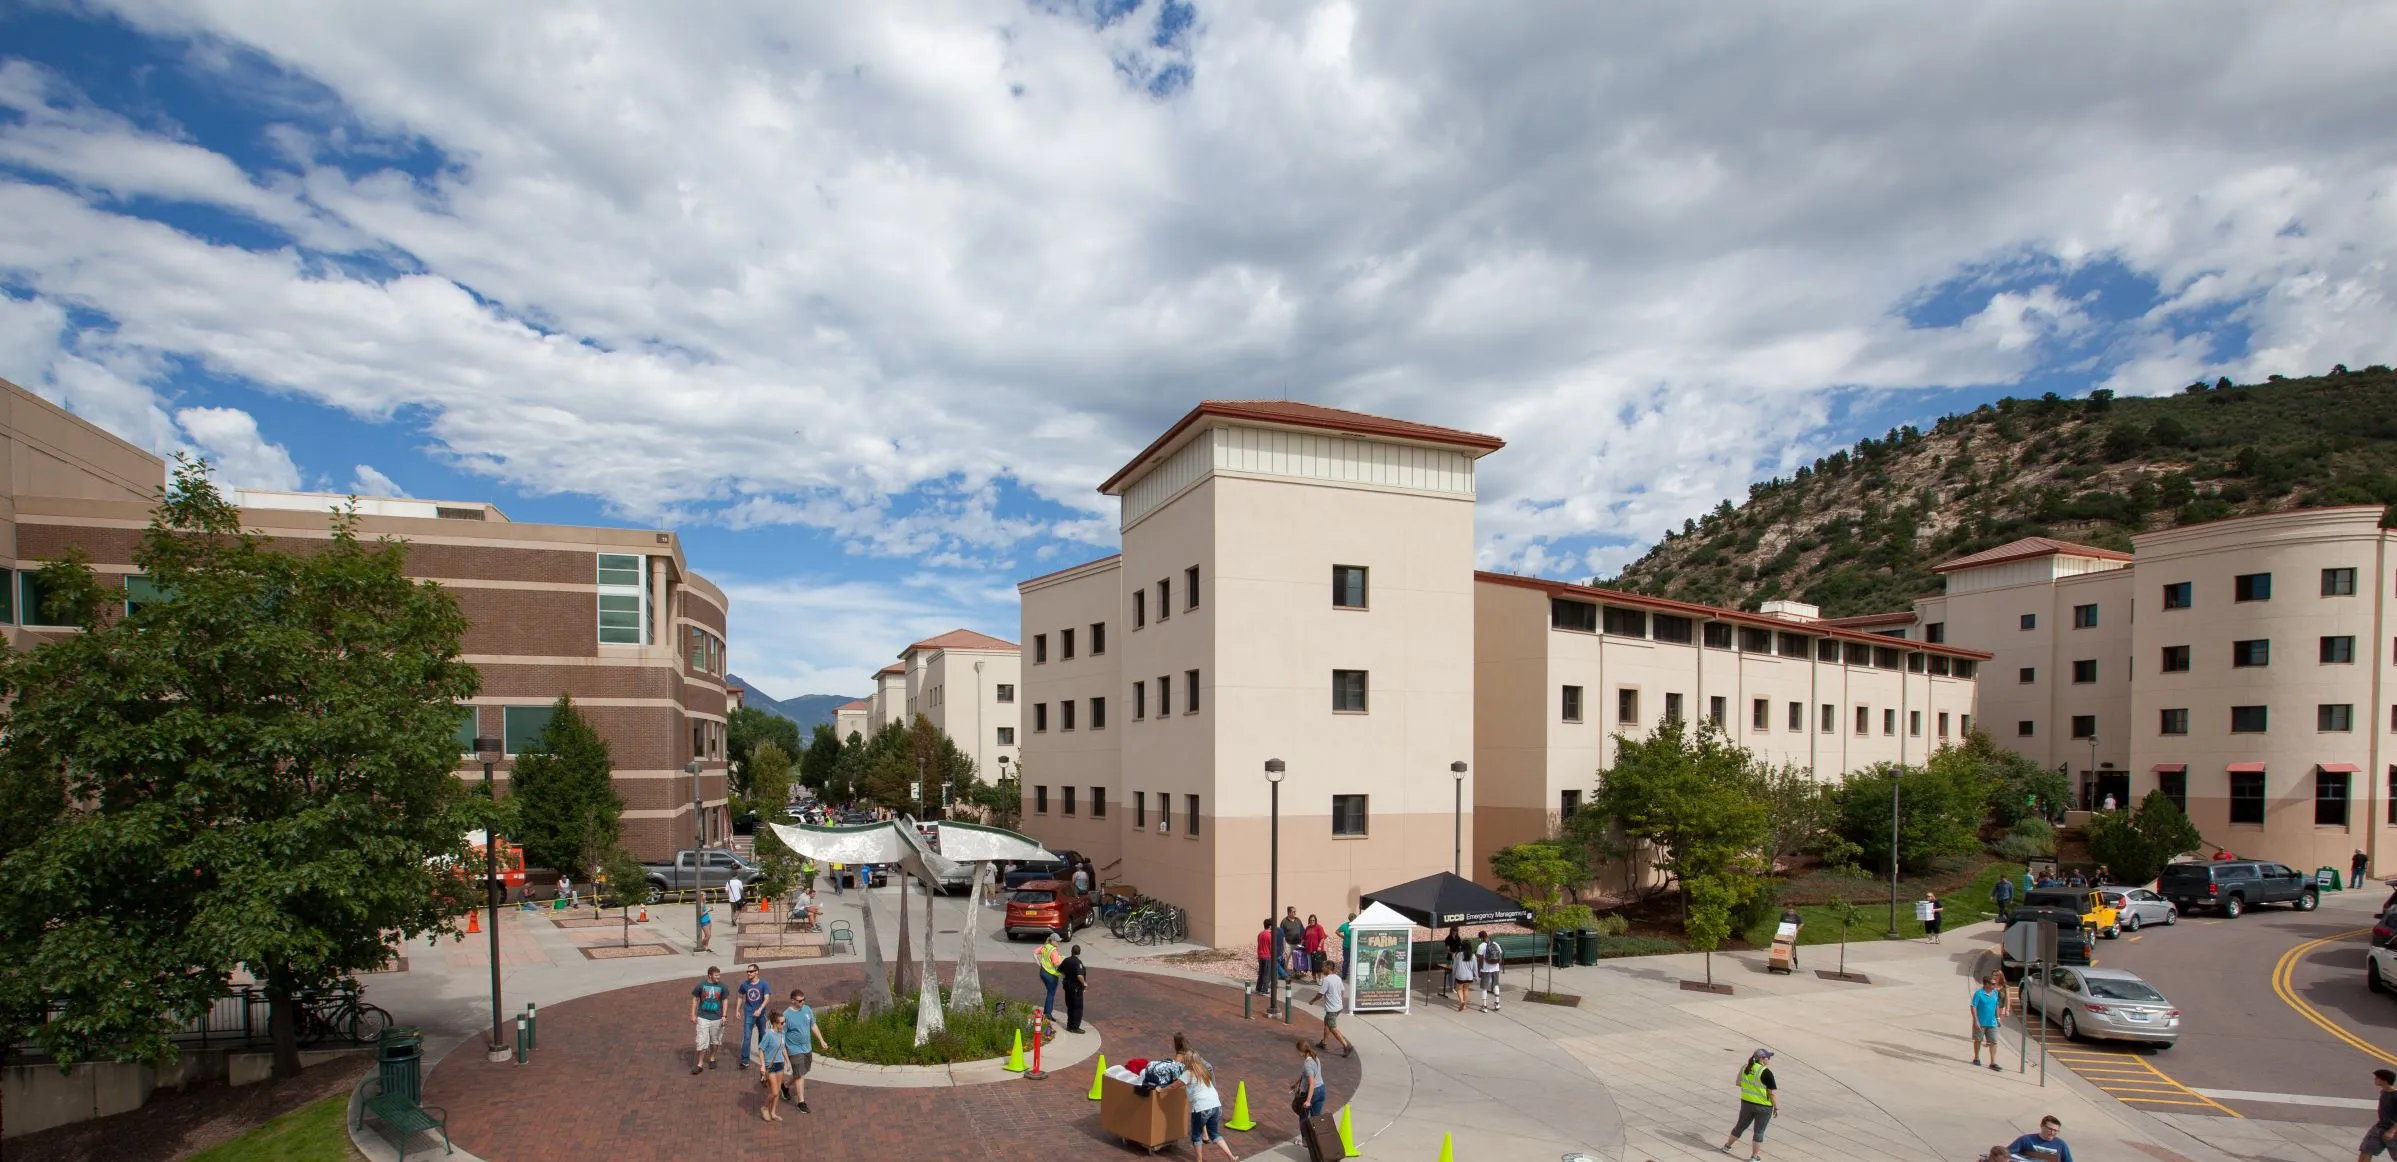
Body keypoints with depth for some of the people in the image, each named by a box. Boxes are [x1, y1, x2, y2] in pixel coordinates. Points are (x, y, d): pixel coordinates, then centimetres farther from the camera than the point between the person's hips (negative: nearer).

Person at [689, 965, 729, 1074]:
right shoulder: (701, 985, -7)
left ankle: (712, 1058, 34)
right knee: (702, 1041, -4)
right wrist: (693, 1015, -1)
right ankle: (699, 1064, 7)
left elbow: (724, 1001, 3)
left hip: (716, 1018, 2)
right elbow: (695, 999, 3)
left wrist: (724, 1016, -2)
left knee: (715, 1040, 13)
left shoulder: (722, 986, -4)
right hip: (703, 1017, -1)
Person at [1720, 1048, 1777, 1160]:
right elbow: (1773, 1092, -18)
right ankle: (1754, 1157, 18)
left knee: (1740, 1126, 21)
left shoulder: (1744, 1068, 0)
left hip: (1747, 1103, 5)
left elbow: (1739, 1083, 12)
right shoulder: (1765, 1072, -21)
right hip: (1763, 1107, -5)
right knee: (1759, 1132, 10)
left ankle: (1727, 1146, 33)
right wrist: (1776, 1107, -6)